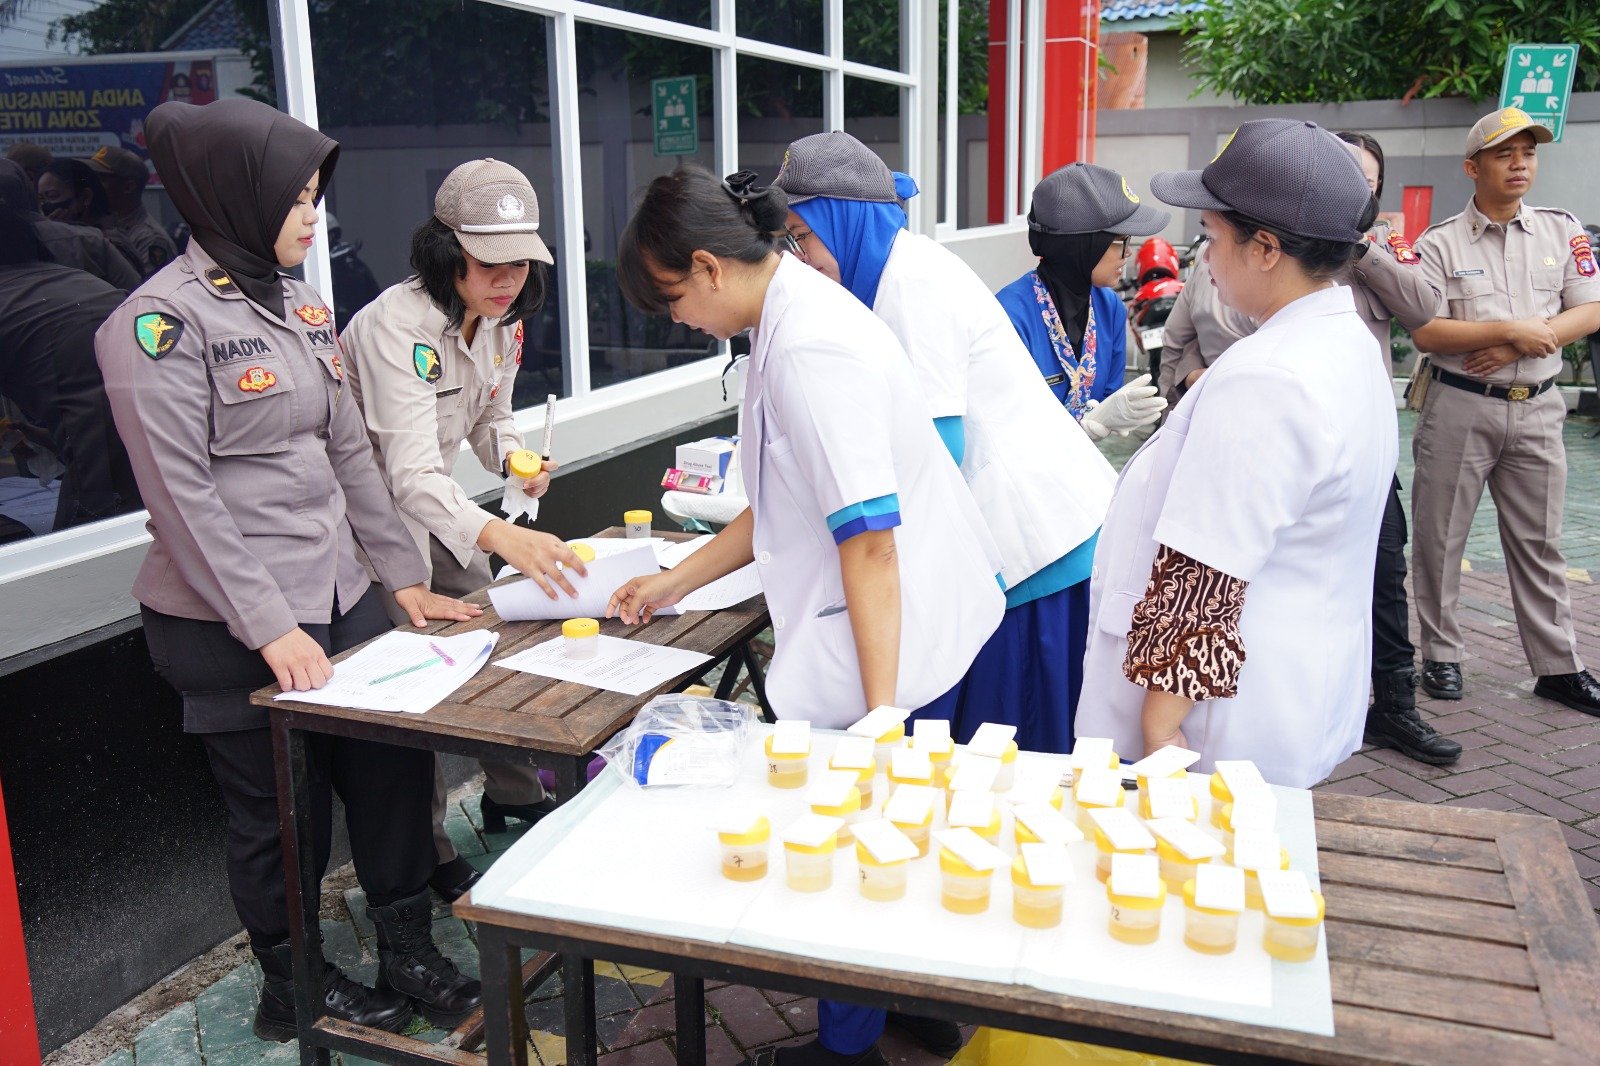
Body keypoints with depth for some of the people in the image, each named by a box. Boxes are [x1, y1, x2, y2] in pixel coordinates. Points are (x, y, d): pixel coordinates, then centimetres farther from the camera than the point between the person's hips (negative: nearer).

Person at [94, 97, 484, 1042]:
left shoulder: (296, 302, 10)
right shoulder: (161, 323, -13)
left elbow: (350, 452, 12)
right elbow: (184, 498, -18)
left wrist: (406, 576, 10)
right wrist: (271, 627, -20)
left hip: (342, 599, 7)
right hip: (232, 629, -7)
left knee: (396, 773, 11)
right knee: (283, 817, 8)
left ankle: (410, 957, 30)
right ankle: (292, 987, 31)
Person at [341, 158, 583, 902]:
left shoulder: (501, 319, -5)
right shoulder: (398, 325, -31)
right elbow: (413, 475, -42)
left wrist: (515, 458, -12)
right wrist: (504, 537, -58)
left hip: (432, 504, 8)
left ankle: (513, 794, 33)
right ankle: (430, 855, 12)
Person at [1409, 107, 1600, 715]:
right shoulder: (1439, 243, -3)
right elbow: (1425, 333, -12)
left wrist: (1520, 345, -12)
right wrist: (1513, 329, -18)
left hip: (1536, 409, 3)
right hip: (1459, 407, -3)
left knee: (1540, 544, 9)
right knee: (1439, 539, 3)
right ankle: (1441, 656, 16)